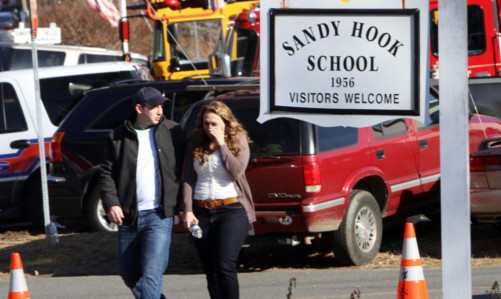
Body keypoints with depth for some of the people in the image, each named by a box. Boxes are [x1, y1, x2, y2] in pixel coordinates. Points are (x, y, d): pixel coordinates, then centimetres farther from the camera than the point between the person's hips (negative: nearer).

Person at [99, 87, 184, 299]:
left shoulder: (172, 132, 5)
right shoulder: (118, 137, 5)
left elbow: (184, 169, 8)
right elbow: (107, 174, 5)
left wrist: (182, 203, 1)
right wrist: (111, 203, -9)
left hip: (159, 217, -3)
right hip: (128, 217, 3)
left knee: (151, 275, -14)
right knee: (128, 273, 12)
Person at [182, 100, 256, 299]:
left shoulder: (238, 140, 2)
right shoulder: (196, 143, 9)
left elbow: (237, 171, -13)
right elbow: (188, 179, 6)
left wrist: (221, 144, -10)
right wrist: (188, 211, -4)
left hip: (231, 210, -4)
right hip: (201, 212, 4)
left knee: (225, 266, -17)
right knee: (210, 271, 3)